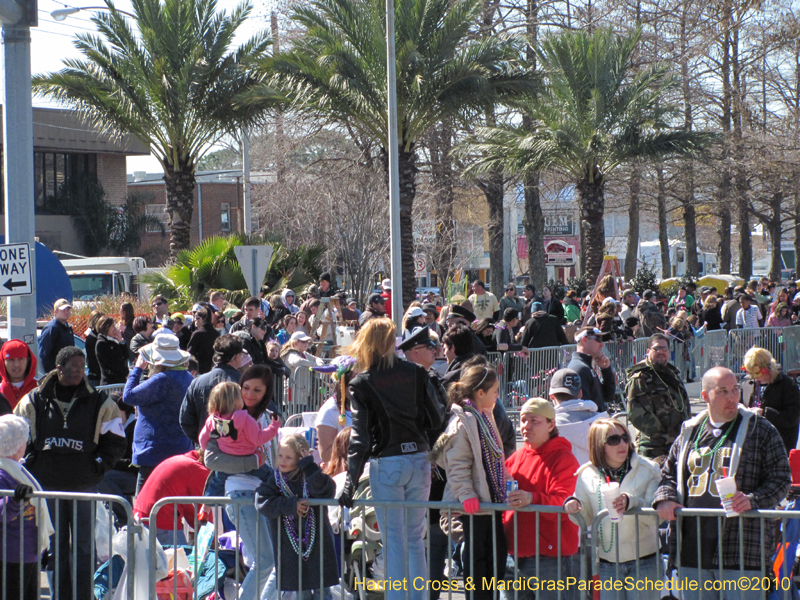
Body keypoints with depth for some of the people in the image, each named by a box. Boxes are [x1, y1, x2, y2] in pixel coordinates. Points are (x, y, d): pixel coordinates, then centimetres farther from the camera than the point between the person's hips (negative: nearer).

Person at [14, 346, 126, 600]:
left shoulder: (100, 403, 6)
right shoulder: (33, 402, 6)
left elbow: (115, 442, 11)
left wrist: (99, 462, -2)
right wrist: (27, 461, -1)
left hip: (84, 484, -1)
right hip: (47, 485, 1)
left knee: (84, 547, -1)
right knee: (54, 547, 5)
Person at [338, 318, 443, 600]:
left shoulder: (361, 384, -6)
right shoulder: (416, 373, 1)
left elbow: (360, 436, -12)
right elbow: (436, 419, 4)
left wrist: (351, 481, -14)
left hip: (386, 464, -3)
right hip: (419, 460, 3)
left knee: (394, 541, 3)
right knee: (415, 538, 14)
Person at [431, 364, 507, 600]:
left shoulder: (485, 416, 13)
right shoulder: (462, 421, -16)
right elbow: (457, 465, -19)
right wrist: (466, 494, -27)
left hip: (491, 500, 9)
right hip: (474, 504, -9)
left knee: (497, 554, 12)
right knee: (476, 556, -1)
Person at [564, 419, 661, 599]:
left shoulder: (647, 470, -4)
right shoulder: (588, 475, 3)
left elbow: (654, 515, -13)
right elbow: (586, 519, 10)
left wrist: (631, 503, -31)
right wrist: (575, 506, -12)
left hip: (643, 562, -2)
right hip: (607, 563, 2)